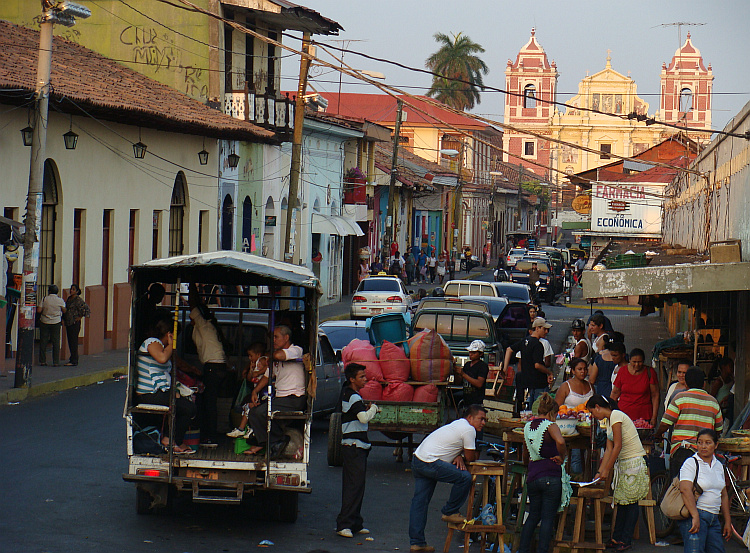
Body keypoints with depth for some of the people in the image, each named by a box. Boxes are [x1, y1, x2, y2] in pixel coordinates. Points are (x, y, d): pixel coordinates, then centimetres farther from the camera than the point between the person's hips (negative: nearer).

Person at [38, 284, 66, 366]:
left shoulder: (45, 299, -5)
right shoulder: (60, 300, -4)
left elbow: (39, 310, -7)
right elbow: (64, 311, -1)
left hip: (44, 322, 0)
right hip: (56, 322, 0)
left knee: (43, 342, 7)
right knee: (56, 342, 4)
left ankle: (42, 361, 6)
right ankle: (56, 362, 1)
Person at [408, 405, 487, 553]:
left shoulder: (459, 424, 20)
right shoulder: (469, 430, -10)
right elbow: (470, 458, -6)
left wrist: (459, 456, 2)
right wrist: (462, 456, 16)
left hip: (417, 459, 11)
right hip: (430, 463, -11)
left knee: (419, 502, 9)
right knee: (465, 477, -11)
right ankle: (450, 512, 2)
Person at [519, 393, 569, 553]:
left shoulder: (527, 427, 12)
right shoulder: (549, 426, -8)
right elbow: (560, 442, -32)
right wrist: (561, 457, -14)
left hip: (532, 477, 6)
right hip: (551, 477, -6)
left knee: (533, 515, 17)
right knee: (548, 517, 1)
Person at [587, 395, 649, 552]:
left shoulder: (616, 416, -14)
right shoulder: (608, 420, 14)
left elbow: (618, 446, -18)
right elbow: (609, 449, 13)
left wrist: (606, 470, -15)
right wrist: (600, 472, 6)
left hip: (634, 462, -9)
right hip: (622, 463, 9)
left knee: (630, 501, -4)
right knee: (622, 501, 9)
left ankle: (626, 540, -1)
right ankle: (617, 538, 12)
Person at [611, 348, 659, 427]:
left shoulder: (650, 372, 1)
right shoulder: (622, 371, 6)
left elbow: (655, 396, 2)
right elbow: (615, 394, 13)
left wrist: (654, 417, -3)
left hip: (644, 417, -1)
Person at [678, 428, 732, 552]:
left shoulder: (718, 465, 16)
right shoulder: (691, 463, -6)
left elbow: (724, 495, 22)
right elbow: (685, 490, -20)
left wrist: (727, 521, 17)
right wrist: (695, 517, -29)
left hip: (714, 518, 7)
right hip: (694, 515, -7)